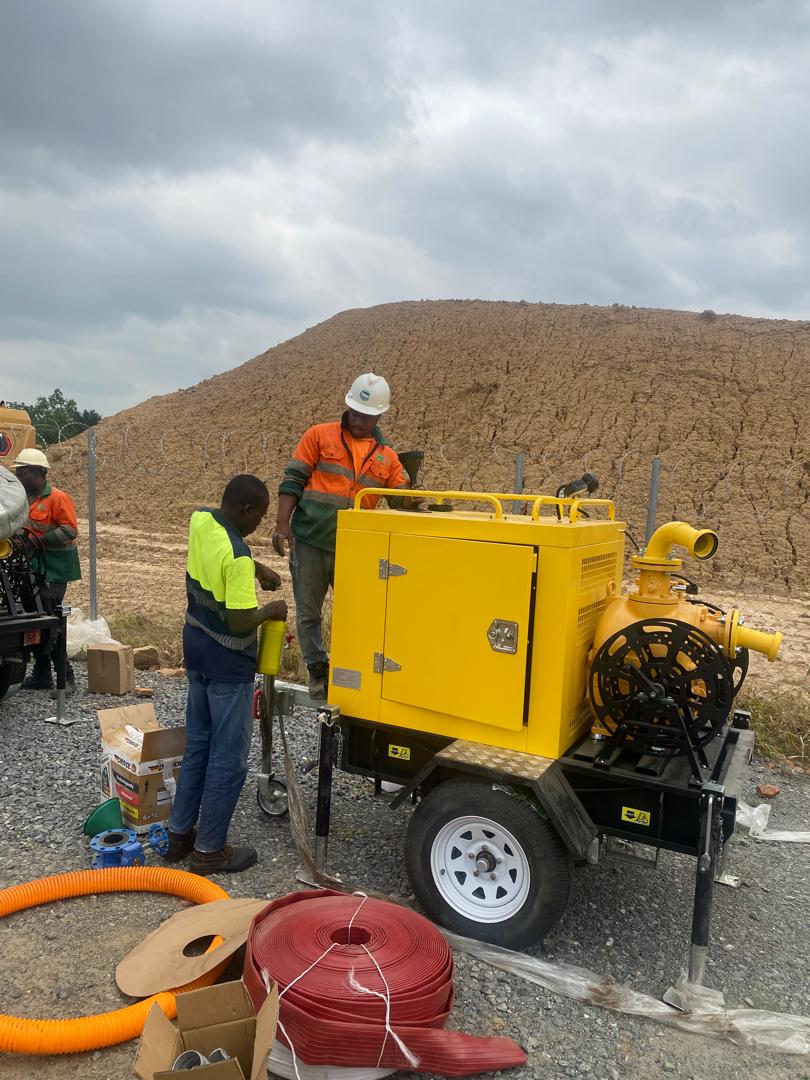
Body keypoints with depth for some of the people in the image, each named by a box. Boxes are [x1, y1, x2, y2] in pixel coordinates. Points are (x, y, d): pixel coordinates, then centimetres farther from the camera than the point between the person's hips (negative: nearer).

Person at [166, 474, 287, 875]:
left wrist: (257, 569, 14)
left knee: (197, 744, 20)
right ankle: (209, 850, 15)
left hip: (196, 648, 9)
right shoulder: (237, 557, -27)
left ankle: (180, 833, 31)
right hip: (227, 663, -9)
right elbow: (241, 623, -27)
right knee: (229, 757, 4)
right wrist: (270, 610, -8)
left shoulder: (200, 521, -2)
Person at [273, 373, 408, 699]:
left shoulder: (386, 457, 11)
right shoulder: (320, 436, 3)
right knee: (308, 611, 9)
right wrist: (282, 525, -10)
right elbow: (293, 481, -1)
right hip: (309, 541, -2)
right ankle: (318, 671, 26)